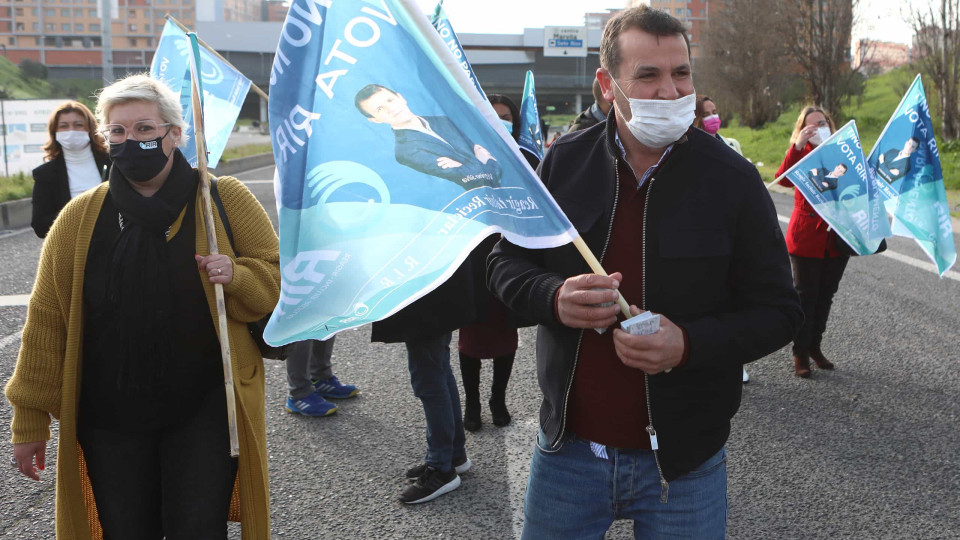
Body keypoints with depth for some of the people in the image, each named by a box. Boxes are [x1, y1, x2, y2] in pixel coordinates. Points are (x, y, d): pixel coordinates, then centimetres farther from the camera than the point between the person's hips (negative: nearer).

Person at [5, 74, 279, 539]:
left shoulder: (225, 200, -2)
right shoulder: (79, 217, 2)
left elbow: (279, 279, 2)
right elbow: (47, 318, 3)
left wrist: (235, 275, -20)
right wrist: (30, 420, 4)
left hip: (203, 412, -2)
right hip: (109, 418, 2)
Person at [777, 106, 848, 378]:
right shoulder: (801, 153, -3)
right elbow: (783, 178, -24)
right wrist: (797, 146, -33)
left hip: (837, 239, 4)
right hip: (806, 238, -4)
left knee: (826, 295, 13)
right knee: (805, 297, -1)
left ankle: (815, 346, 27)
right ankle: (800, 354, 7)